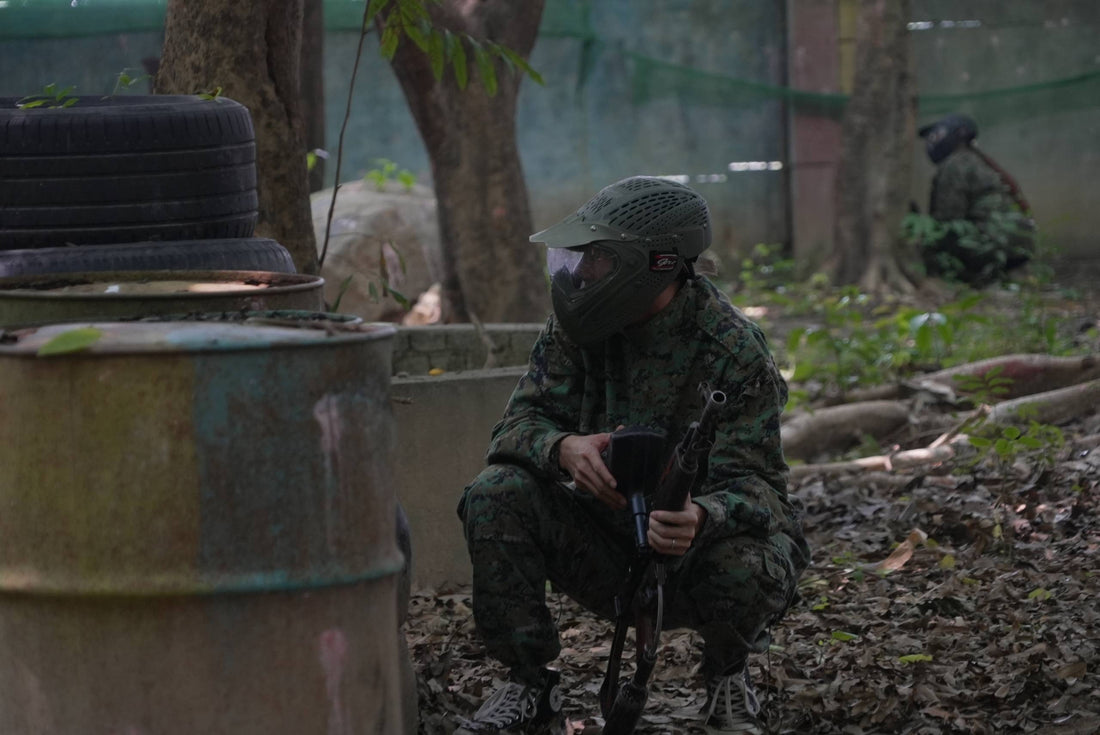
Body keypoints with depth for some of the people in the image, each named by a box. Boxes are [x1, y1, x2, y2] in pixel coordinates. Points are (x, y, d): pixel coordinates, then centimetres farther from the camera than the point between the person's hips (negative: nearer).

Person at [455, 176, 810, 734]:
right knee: (495, 495, -20)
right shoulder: (578, 325, -8)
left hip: (693, 548, -3)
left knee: (746, 569, -37)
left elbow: (754, 482, -24)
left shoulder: (734, 351, -21)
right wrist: (564, 448, -34)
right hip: (604, 549, 4)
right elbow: (521, 421, -8)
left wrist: (702, 518, -49)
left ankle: (726, 674, 1)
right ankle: (530, 687, -8)